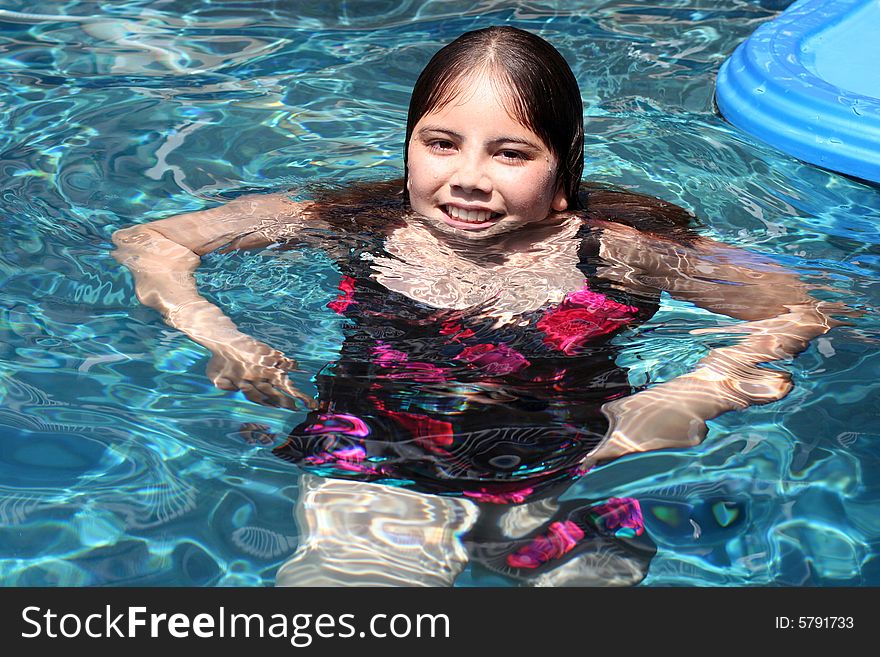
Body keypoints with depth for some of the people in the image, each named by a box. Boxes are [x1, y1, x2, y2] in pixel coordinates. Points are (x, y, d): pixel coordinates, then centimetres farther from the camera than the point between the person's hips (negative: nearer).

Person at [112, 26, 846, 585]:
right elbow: (149, 244, 9)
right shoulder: (358, 224, 1)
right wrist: (214, 335, -9)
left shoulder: (616, 250, -2)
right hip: (373, 461, -2)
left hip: (561, 476, 3)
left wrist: (695, 391, -14)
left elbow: (806, 311, 1)